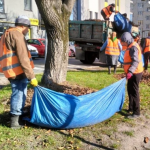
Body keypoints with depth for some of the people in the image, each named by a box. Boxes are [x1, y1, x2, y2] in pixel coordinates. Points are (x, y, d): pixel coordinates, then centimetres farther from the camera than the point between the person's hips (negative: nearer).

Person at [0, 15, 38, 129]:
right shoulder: (17, 35, -13)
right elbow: (23, 59, -20)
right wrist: (31, 76, -20)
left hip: (13, 70, 10)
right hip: (18, 71, -10)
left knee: (19, 93, 19)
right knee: (19, 93, -2)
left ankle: (18, 115, 32)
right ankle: (15, 121, 6)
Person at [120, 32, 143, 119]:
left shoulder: (133, 47, -19)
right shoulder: (131, 46, 13)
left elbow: (136, 61, -29)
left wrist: (130, 71, -39)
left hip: (135, 73, -10)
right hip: (132, 73, 10)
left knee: (134, 92, -5)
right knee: (130, 90, 18)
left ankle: (137, 112, 2)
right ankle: (131, 108, 32)